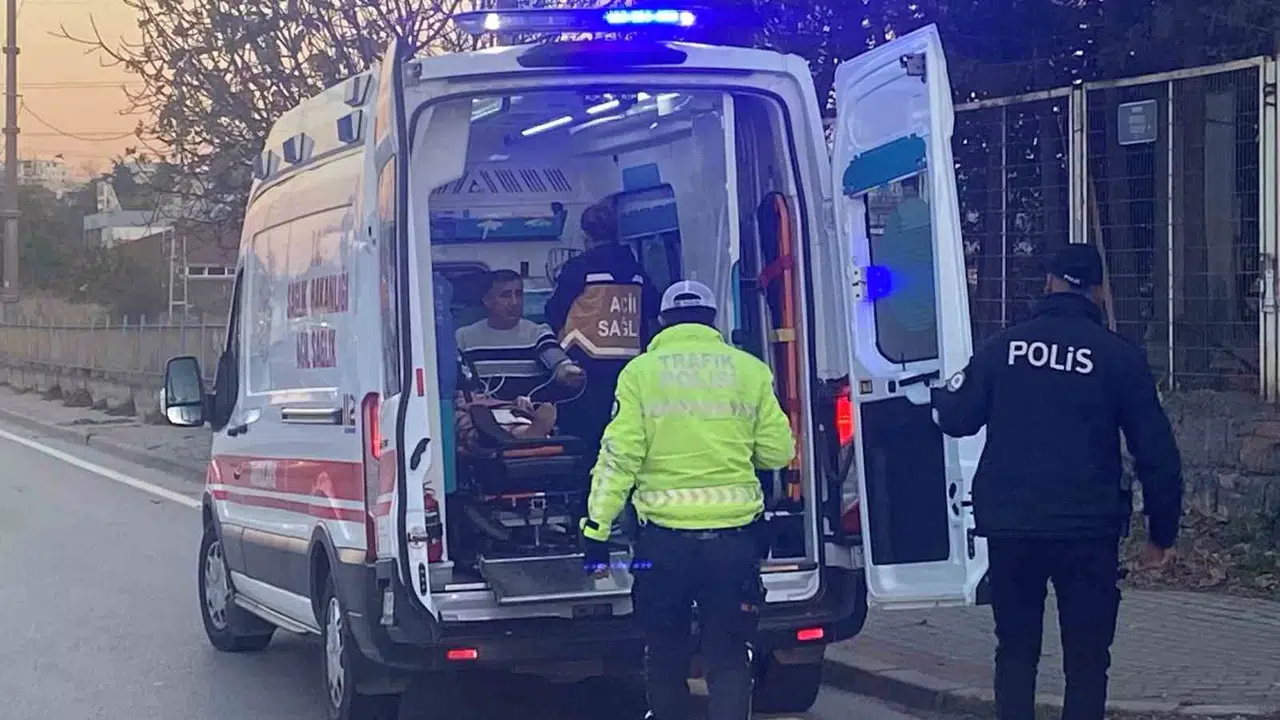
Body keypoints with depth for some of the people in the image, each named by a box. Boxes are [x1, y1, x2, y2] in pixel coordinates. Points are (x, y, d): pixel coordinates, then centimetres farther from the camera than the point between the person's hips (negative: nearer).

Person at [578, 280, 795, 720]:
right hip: (734, 533, 1)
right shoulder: (749, 370, 4)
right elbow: (777, 452, 6)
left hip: (665, 534, -1)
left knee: (666, 649, 17)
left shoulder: (642, 371, 1)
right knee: (728, 655, 7)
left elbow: (619, 455, -6)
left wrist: (596, 529, -3)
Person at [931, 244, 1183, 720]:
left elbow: (955, 418, 9)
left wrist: (940, 398, 31)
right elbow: (1157, 453, -2)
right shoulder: (1120, 357, -2)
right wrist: (1163, 532, 8)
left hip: (1009, 525, 2)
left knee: (1015, 652, 14)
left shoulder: (1004, 346, 2)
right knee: (1086, 660, 5)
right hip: (1086, 529, -2)